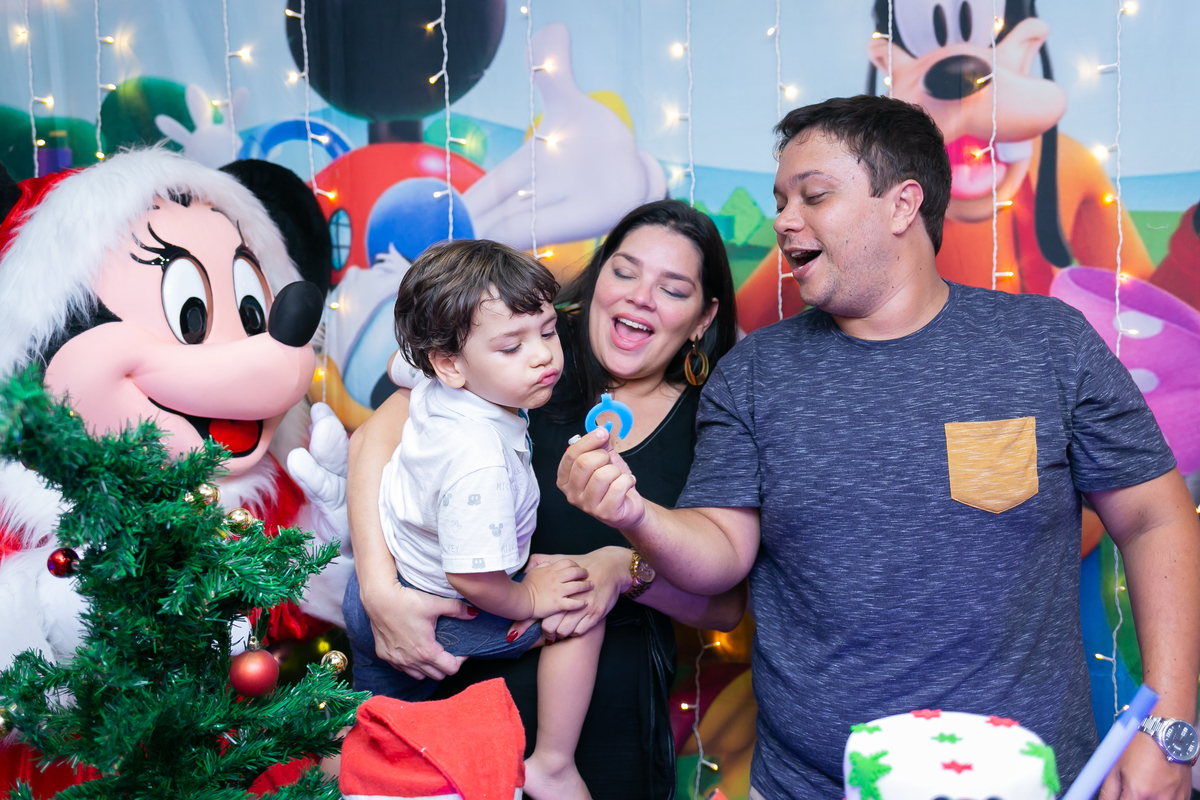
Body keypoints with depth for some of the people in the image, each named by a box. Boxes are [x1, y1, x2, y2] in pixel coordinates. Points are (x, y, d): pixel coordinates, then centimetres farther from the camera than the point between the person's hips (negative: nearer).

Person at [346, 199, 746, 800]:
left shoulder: (710, 423, -4)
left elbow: (727, 607, -5)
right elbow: (377, 437, -18)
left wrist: (625, 569, -22)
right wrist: (381, 591, -28)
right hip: (470, 676, -1)